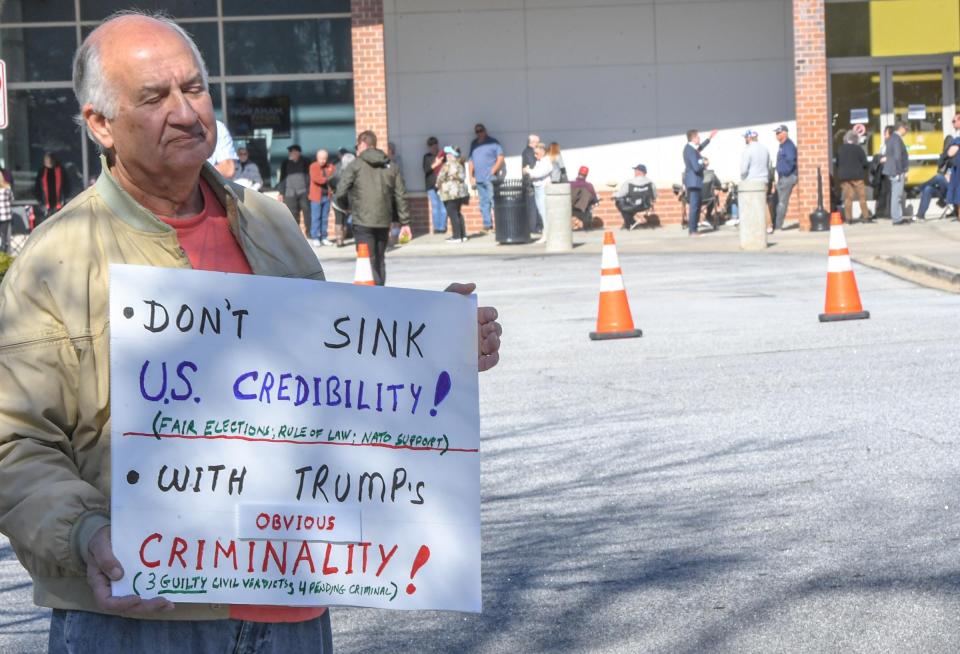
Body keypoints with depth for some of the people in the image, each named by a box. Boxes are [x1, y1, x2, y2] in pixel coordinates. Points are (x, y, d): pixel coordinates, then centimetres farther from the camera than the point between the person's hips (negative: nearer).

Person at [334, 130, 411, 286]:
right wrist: (404, 222, 10)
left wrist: (347, 206, 14)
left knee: (368, 261, -6)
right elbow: (401, 196, 8)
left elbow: (341, 193, -8)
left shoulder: (355, 165, -2)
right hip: (384, 221, 5)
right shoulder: (391, 167, 12)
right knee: (380, 260, 16)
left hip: (362, 222, -5)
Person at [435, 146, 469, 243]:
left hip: (450, 192, -9)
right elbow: (463, 177, 15)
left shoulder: (447, 165, -13)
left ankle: (457, 237, -8)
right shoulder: (459, 165, 12)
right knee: (458, 213, 17)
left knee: (452, 214, -5)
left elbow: (441, 178, -10)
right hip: (461, 190, 9)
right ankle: (463, 235, 17)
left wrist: (438, 185, 10)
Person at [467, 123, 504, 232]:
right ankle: (487, 225, 9)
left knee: (494, 201, -11)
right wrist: (471, 176, 12)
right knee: (484, 203, 6)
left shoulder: (493, 142, 0)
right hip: (479, 179, 6)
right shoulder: (474, 144, 17)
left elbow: (500, 158, -5)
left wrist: (493, 171, -11)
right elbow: (471, 160, 18)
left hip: (490, 178, -6)